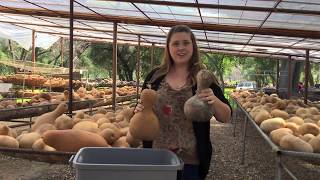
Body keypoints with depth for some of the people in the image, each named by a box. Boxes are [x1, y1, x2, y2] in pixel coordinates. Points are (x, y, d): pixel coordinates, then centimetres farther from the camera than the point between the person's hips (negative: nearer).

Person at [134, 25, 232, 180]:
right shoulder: (155, 76, 1)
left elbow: (226, 118, -5)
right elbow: (141, 105, 12)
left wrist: (214, 100, -24)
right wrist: (139, 110, -9)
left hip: (191, 159, -2)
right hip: (156, 156, 2)